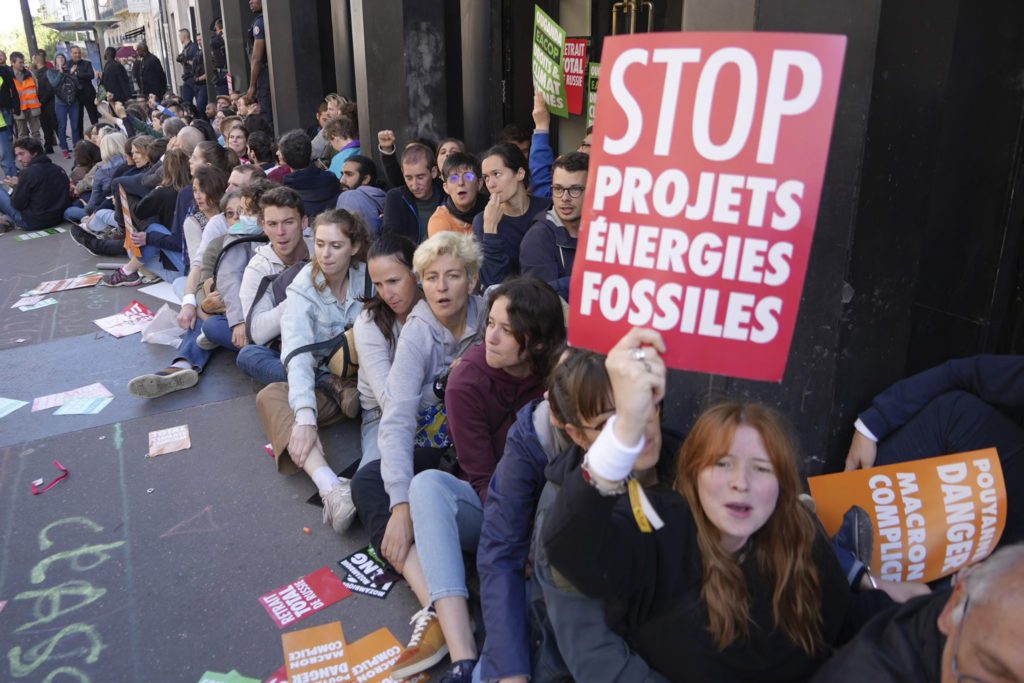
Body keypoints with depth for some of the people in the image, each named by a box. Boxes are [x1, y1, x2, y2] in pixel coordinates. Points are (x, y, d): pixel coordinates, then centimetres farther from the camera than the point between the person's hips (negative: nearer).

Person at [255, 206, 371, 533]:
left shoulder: (368, 279, -2)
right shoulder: (303, 290, -8)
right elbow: (298, 355, -23)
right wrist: (305, 417, -37)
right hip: (324, 385, 0)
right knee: (270, 396, -31)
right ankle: (331, 487, -51)